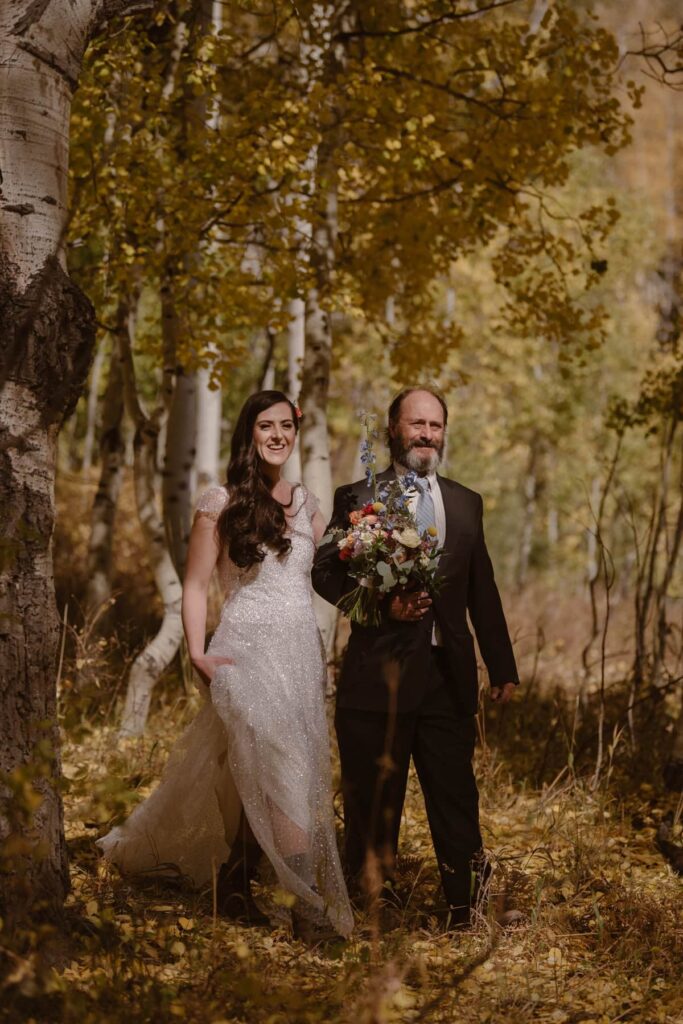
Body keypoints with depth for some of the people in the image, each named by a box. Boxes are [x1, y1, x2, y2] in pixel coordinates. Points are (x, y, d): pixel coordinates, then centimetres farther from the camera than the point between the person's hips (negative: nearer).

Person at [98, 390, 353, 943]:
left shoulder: (307, 504, 13)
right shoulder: (222, 502, -1)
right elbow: (196, 586, -2)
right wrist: (198, 652, -12)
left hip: (303, 653, 5)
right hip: (246, 650, -5)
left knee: (255, 779, 6)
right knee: (283, 773, -14)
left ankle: (236, 882, 22)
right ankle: (311, 907, -15)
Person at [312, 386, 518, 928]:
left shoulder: (466, 503, 14)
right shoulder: (357, 497, 3)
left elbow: (483, 592, 16)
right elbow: (324, 571, -2)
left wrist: (503, 667, 15)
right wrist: (382, 602, -17)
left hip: (449, 675, 3)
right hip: (378, 674, -3)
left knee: (457, 797, 5)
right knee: (373, 804, 4)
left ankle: (464, 913, 12)